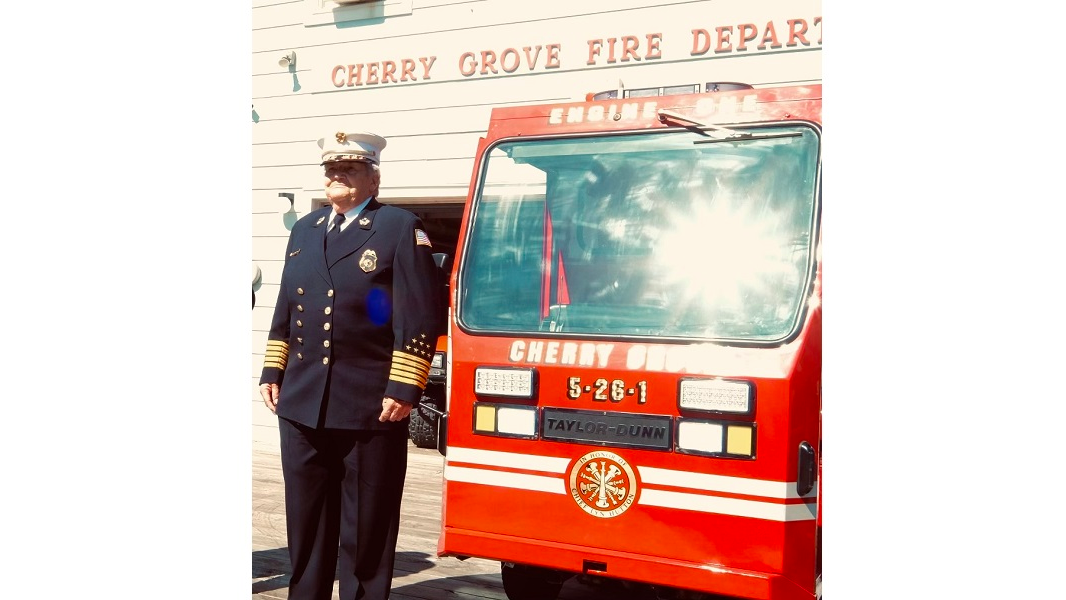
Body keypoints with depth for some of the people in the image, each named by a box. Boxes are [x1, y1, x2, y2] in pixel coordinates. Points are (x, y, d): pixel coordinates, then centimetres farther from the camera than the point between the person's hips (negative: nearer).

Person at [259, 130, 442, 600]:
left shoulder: (401, 229, -3)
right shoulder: (304, 229, 16)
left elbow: (421, 318, -10)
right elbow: (285, 309, 20)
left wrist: (404, 390, -15)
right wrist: (273, 371, 13)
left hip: (370, 407, -6)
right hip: (301, 403, 6)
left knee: (366, 526, 4)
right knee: (305, 521, 13)